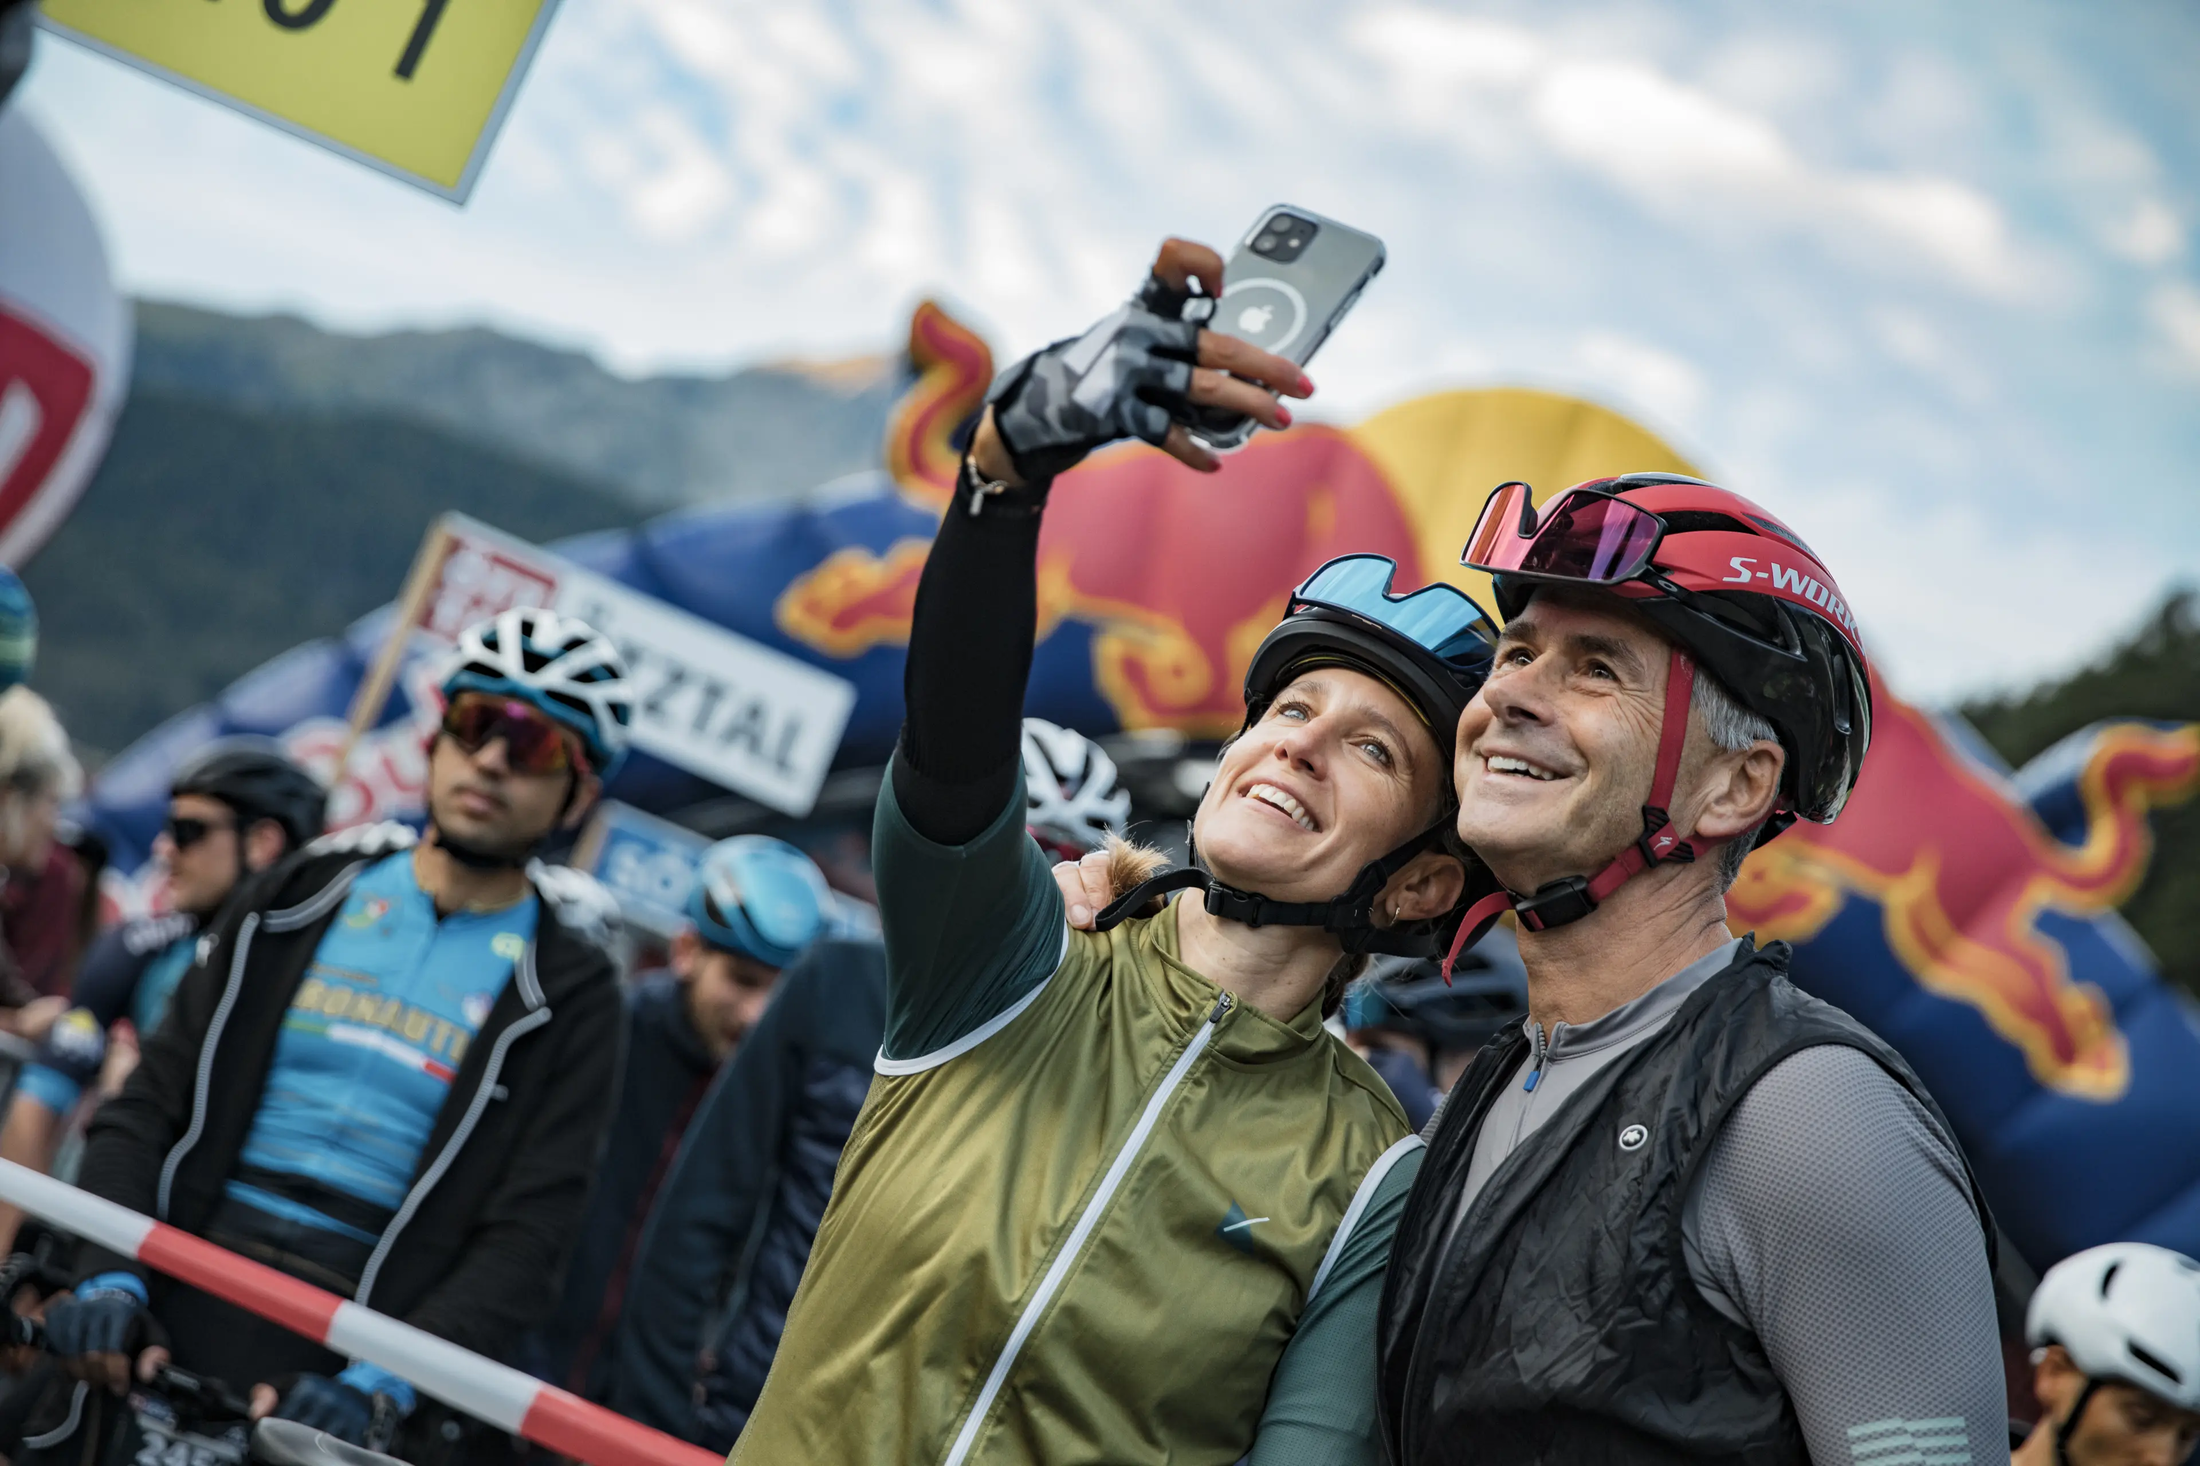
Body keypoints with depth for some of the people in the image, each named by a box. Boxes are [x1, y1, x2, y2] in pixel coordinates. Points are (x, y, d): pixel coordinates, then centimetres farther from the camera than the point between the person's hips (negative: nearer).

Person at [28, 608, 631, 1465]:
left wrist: (380, 1387, -19)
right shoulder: (297, 902, 11)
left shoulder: (568, 995, 2)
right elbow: (150, 1105, 7)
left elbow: (527, 1234, -5)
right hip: (168, 1320, 3)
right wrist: (111, 1278, -10)